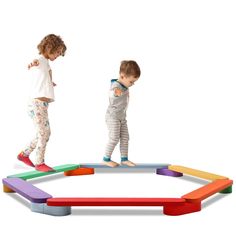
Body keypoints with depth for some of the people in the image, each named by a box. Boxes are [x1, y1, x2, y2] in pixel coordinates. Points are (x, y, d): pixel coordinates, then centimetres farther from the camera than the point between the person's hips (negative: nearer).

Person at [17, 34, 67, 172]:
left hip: (42, 103, 9)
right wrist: (32, 63, -60)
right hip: (38, 103, -9)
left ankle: (24, 154, 25)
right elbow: (35, 63, -37)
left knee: (44, 134, 14)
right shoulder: (40, 61, -12)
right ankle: (39, 163, 5)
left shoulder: (45, 63, 16)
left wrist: (49, 84, 46)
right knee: (43, 134, -5)